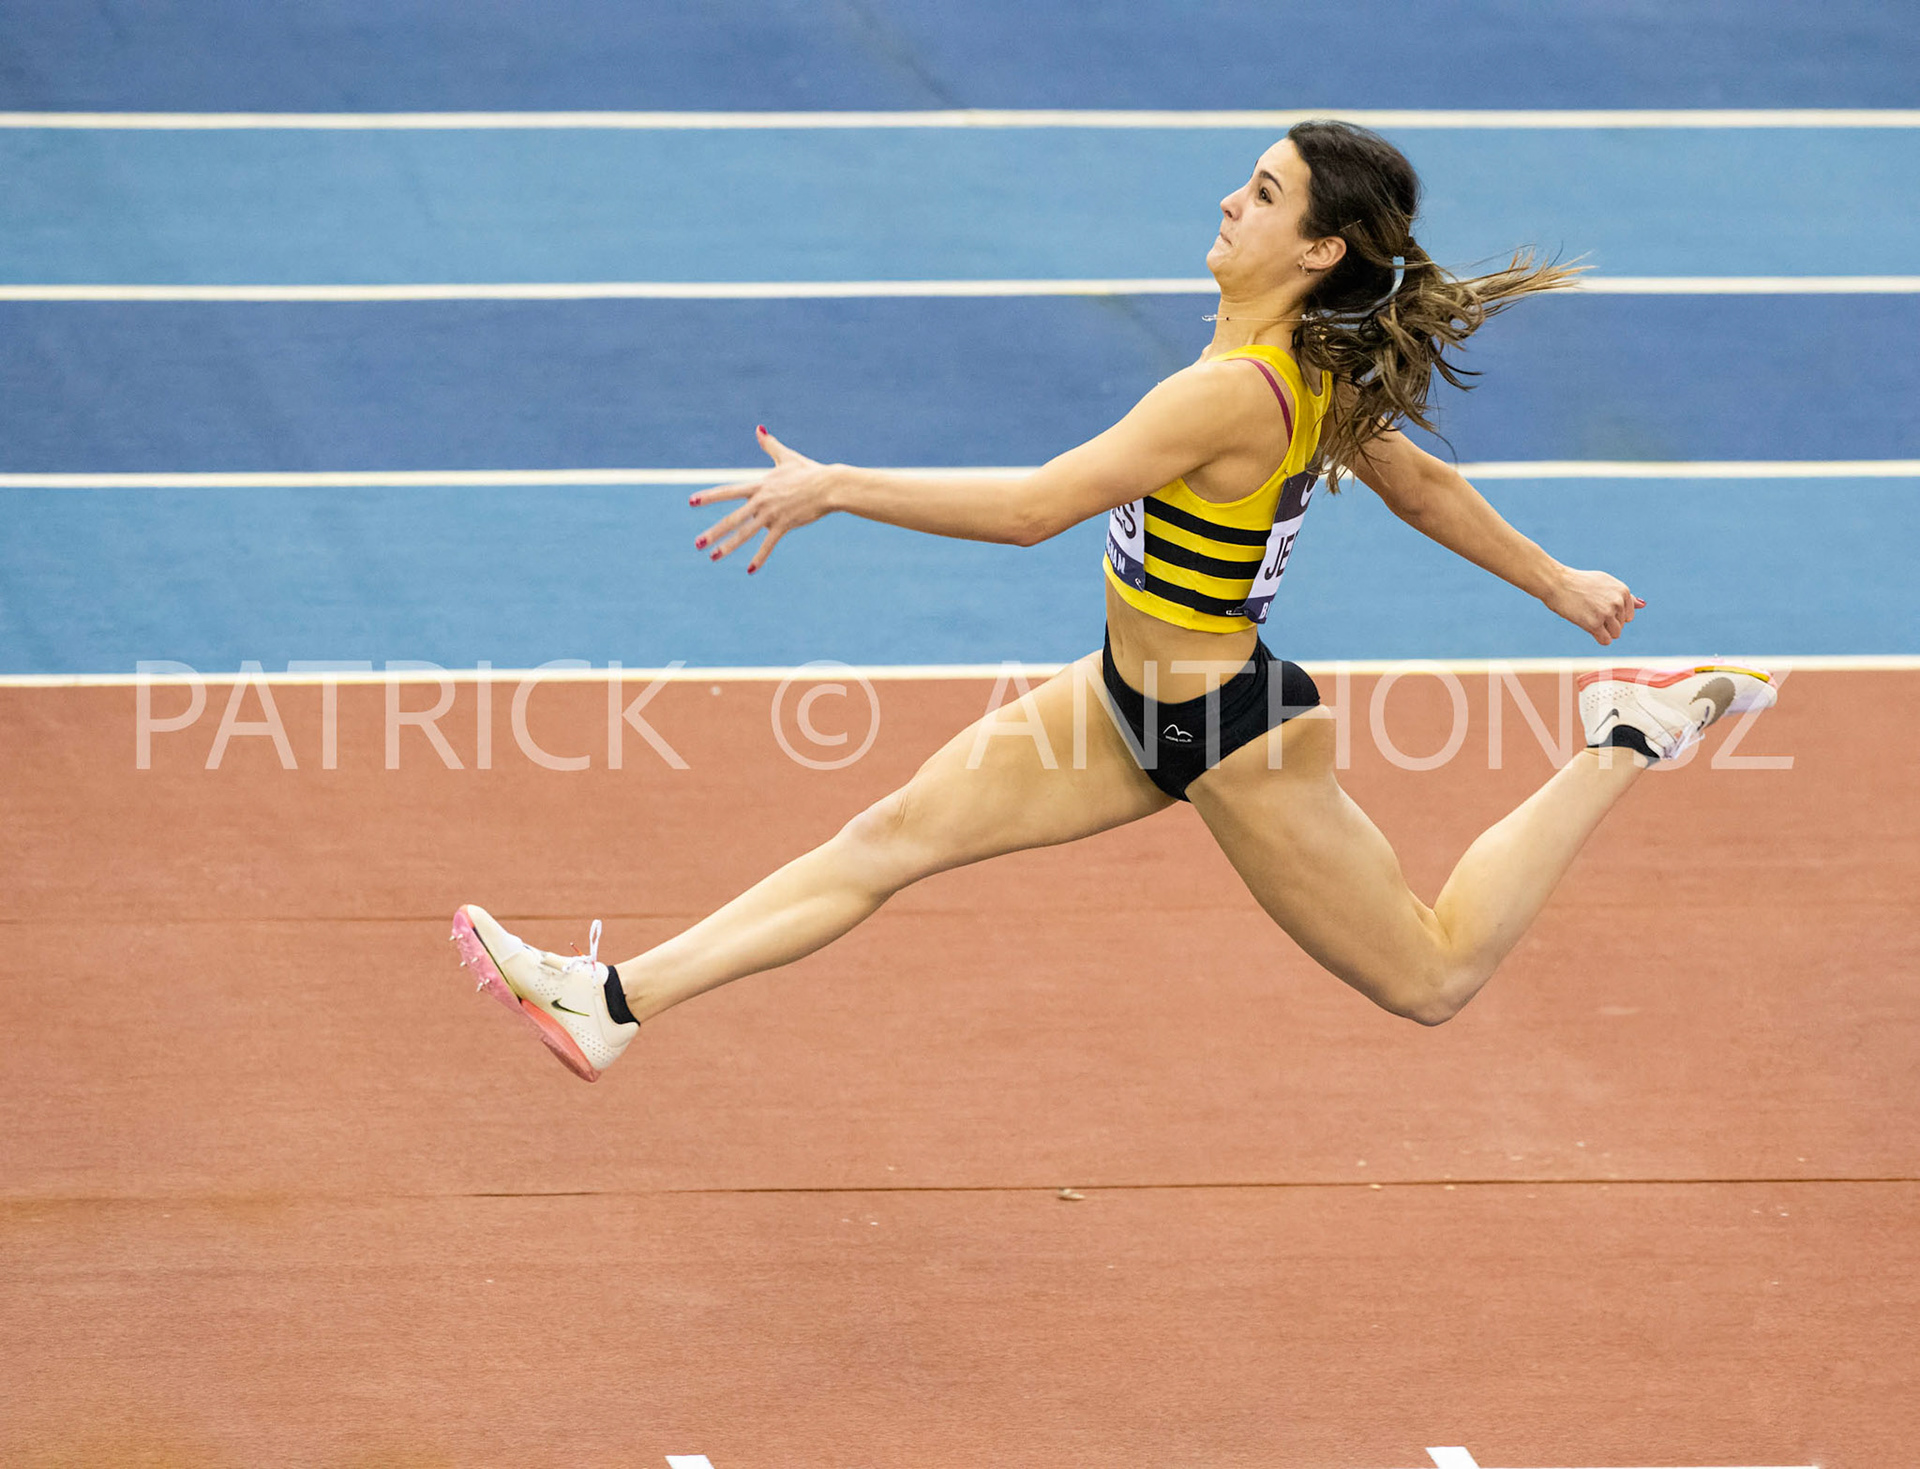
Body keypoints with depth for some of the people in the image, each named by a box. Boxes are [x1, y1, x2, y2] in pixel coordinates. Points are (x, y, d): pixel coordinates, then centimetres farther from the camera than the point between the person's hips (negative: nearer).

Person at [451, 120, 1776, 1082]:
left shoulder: (1236, 393, -31)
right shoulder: (1317, 372, -3)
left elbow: (1036, 507, -33)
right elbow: (1422, 484, 12)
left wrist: (835, 486, -29)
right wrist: (1557, 581, 26)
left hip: (1228, 730, -9)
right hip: (1137, 697, 9)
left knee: (1431, 978, 9)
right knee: (894, 836, 3)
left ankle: (1623, 751, 19)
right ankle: (614, 1003, 1)